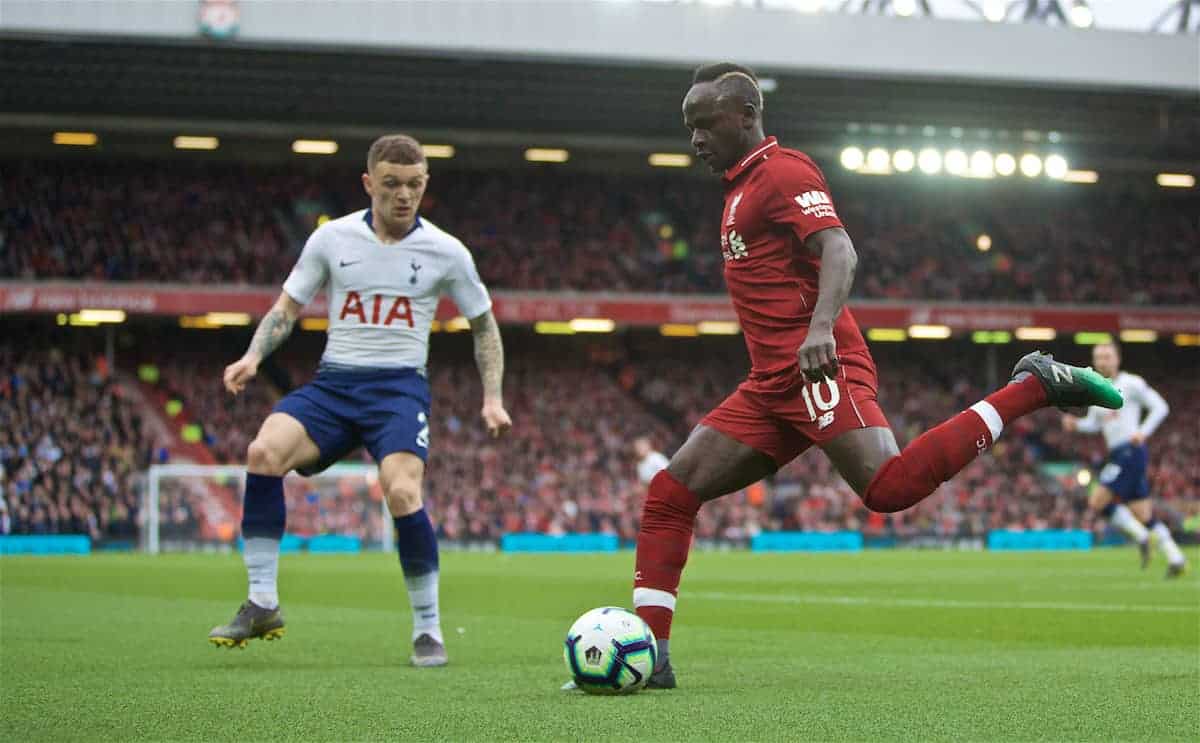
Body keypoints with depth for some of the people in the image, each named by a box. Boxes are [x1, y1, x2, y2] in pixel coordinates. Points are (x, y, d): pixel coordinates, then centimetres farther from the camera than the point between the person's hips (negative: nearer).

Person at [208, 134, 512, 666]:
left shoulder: (446, 252, 2)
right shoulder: (332, 238, 4)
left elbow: (484, 326, 14)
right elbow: (286, 308, 11)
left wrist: (493, 398, 4)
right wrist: (253, 356, -7)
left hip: (399, 385, -2)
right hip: (333, 382, 2)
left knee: (402, 492, -28)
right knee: (264, 451, -26)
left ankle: (428, 628, -7)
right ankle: (262, 604, -16)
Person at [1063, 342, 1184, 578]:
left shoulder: (1130, 384, -6)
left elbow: (1160, 407, -6)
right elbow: (1093, 424, 21)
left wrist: (1143, 432, -17)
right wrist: (1075, 424, 1)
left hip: (1131, 451, -8)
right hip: (1117, 454, 8)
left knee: (1097, 502, -14)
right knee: (1143, 515, 7)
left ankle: (1140, 536, -3)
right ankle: (1175, 558, 9)